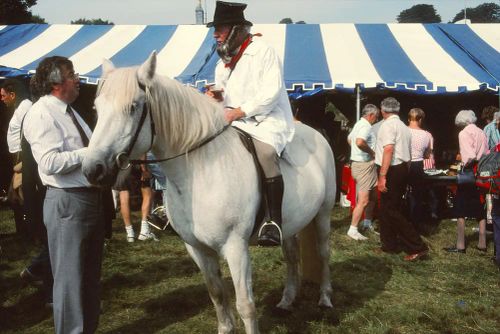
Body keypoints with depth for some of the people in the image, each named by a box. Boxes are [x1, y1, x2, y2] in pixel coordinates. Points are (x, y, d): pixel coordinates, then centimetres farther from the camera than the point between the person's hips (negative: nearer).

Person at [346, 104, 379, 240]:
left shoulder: (358, 124, 14)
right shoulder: (366, 126, -17)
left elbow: (349, 139, 29)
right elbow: (360, 142, -36)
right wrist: (371, 152, -20)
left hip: (357, 162, 11)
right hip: (364, 165, -11)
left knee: (373, 196, 20)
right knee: (363, 200, -10)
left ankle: (367, 223, 30)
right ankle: (353, 230, -7)